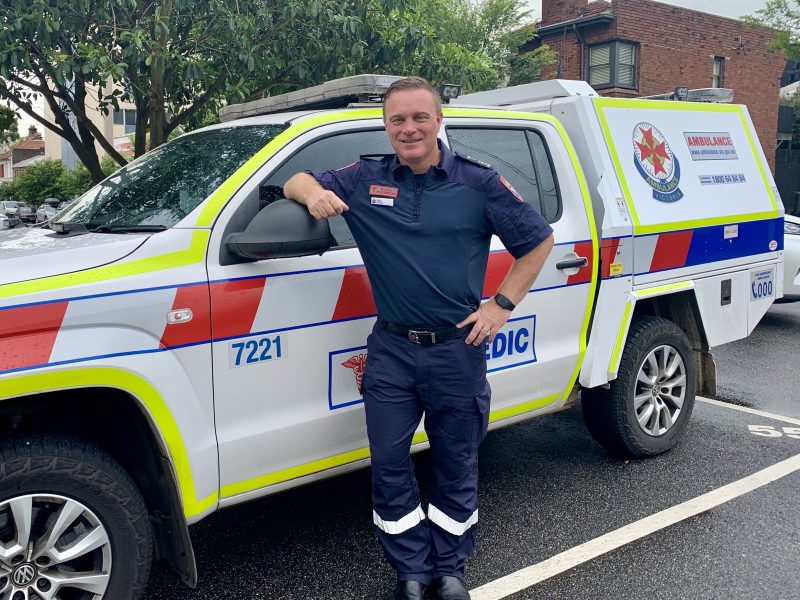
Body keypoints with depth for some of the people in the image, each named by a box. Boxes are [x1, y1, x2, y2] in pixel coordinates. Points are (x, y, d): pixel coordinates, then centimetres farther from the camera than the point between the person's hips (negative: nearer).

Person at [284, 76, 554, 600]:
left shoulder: (478, 182, -2)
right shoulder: (365, 179, 3)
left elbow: (539, 240, 5)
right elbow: (297, 182, 11)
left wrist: (502, 305, -3)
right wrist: (313, 193, -14)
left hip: (457, 350, -1)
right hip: (391, 350, 2)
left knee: (456, 466, 11)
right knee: (389, 466, 7)